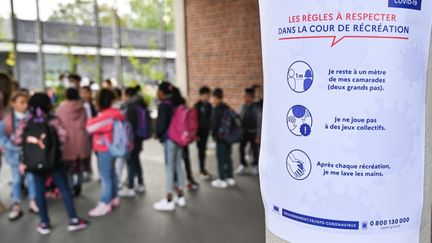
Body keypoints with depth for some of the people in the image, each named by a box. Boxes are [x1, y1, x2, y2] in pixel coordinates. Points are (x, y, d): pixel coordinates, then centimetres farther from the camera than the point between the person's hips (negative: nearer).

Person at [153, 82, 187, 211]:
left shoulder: (164, 105, -14)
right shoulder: (178, 102, 7)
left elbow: (161, 125, -16)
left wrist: (158, 134, 2)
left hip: (169, 139, -7)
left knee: (169, 168, -1)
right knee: (178, 166, 14)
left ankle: (169, 201, 6)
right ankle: (180, 196, 24)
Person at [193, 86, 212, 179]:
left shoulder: (209, 105, 7)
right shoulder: (197, 106, -11)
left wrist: (210, 129, 8)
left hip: (206, 130, 6)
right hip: (200, 131, -6)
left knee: (203, 149, 13)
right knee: (201, 149, -3)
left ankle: (203, 168, 23)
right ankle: (202, 170, 4)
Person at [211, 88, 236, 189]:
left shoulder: (217, 109, -15)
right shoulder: (227, 108, 8)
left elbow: (214, 124, -15)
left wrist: (214, 134, -1)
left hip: (220, 137, -8)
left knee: (221, 159, 0)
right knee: (228, 157, 16)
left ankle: (222, 180, 6)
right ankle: (230, 178, 24)